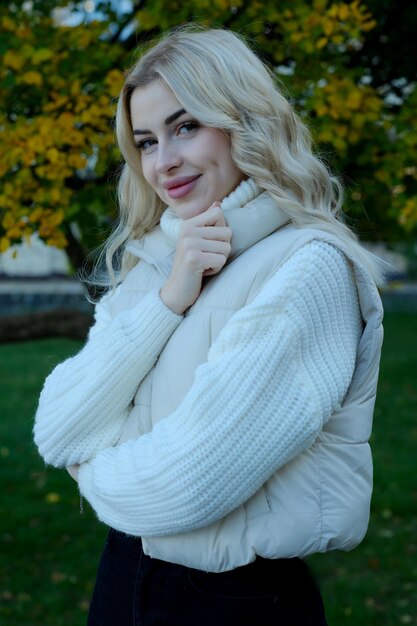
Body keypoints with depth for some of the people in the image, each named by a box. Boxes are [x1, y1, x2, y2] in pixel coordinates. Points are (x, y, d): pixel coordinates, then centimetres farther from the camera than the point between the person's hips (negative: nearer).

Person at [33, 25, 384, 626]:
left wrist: (93, 468, -4)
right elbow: (55, 435, -7)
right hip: (122, 578, 6)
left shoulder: (310, 268, -19)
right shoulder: (145, 265, 4)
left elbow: (185, 487, -24)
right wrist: (167, 300, -16)